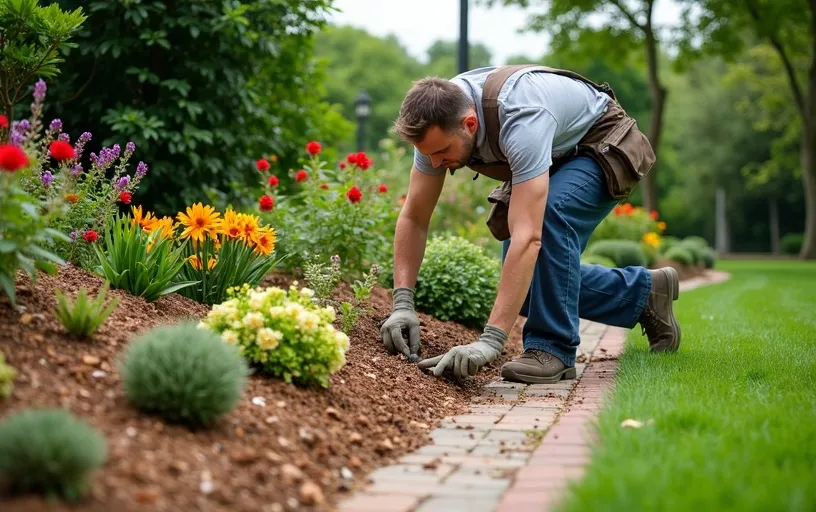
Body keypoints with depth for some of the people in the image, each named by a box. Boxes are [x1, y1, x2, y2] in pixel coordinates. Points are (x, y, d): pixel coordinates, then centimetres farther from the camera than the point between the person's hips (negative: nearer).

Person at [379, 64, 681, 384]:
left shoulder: (519, 119, -44)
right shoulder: (437, 122, -23)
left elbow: (527, 237, -50)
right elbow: (413, 217, -15)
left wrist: (490, 340, -52)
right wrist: (402, 304, -26)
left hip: (603, 146, -7)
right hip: (554, 155, 8)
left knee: (550, 211, -37)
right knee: (527, 282, 0)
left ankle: (553, 347, -24)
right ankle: (641, 292, 19)